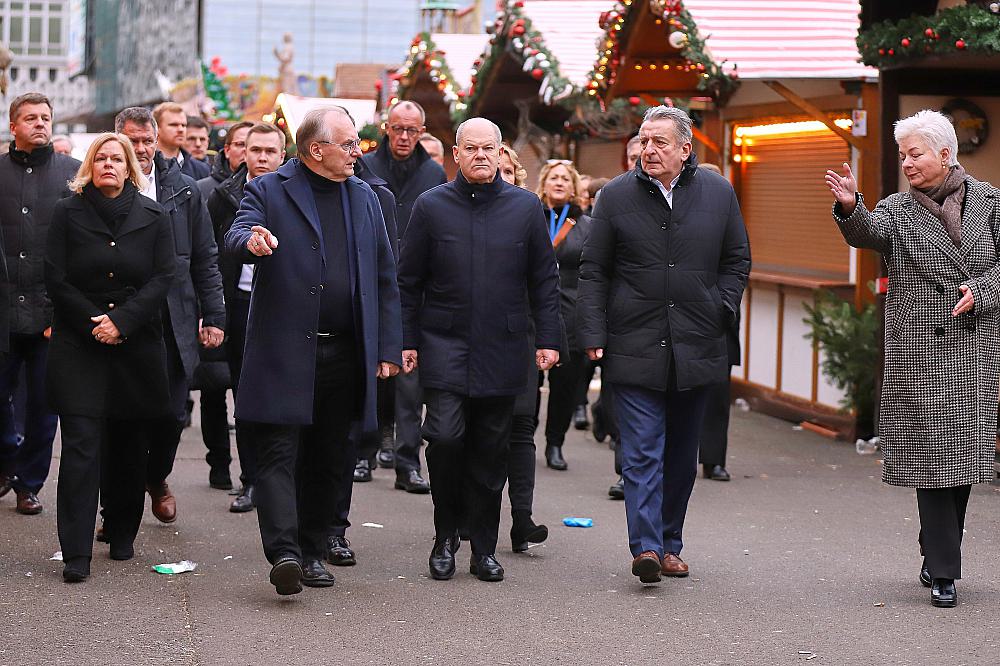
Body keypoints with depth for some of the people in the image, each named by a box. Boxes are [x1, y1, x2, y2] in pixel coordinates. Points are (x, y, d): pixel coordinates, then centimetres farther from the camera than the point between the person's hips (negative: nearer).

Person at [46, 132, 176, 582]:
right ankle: (76, 553, -12)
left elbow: (163, 278, -1)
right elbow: (55, 279, 1)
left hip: (137, 344, 2)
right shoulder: (67, 213, 5)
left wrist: (121, 320, -13)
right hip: (79, 345, -1)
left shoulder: (154, 217, 6)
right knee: (81, 443, -9)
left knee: (130, 445, 7)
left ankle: (122, 535, 24)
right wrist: (93, 322, -9)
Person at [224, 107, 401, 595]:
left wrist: (388, 348, 9)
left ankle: (312, 551, 20)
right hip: (284, 351, -4)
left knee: (328, 460, 10)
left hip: (344, 354, 5)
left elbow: (385, 280, 15)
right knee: (278, 453, -9)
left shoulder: (364, 198, 14)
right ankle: (284, 552, -14)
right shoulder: (268, 191, 1)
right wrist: (251, 240, -42)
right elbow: (236, 236, -17)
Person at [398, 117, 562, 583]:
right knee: (445, 437, -14)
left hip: (503, 348, 1)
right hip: (444, 346, -1)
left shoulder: (525, 207, 6)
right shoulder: (431, 206, 4)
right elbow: (408, 280, 6)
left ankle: (484, 547, 16)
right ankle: (446, 537, 5)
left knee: (491, 449, 5)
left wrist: (548, 339, 2)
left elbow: (544, 280, 9)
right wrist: (407, 340, 1)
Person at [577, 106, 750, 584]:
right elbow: (594, 271, 3)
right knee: (642, 453, -9)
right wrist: (593, 335, -4)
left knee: (682, 454, 11)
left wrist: (723, 309, 1)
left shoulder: (718, 193, 5)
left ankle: (670, 543, 21)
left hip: (696, 347, 3)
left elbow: (737, 259, 15)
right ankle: (646, 546, -13)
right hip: (634, 347, -2)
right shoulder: (617, 196, 0)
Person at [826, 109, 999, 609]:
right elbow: (866, 232, -17)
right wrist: (850, 207, -38)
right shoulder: (898, 210, 4)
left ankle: (936, 554, 23)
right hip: (918, 352, -2)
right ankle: (943, 572, -3)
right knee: (931, 451, -6)